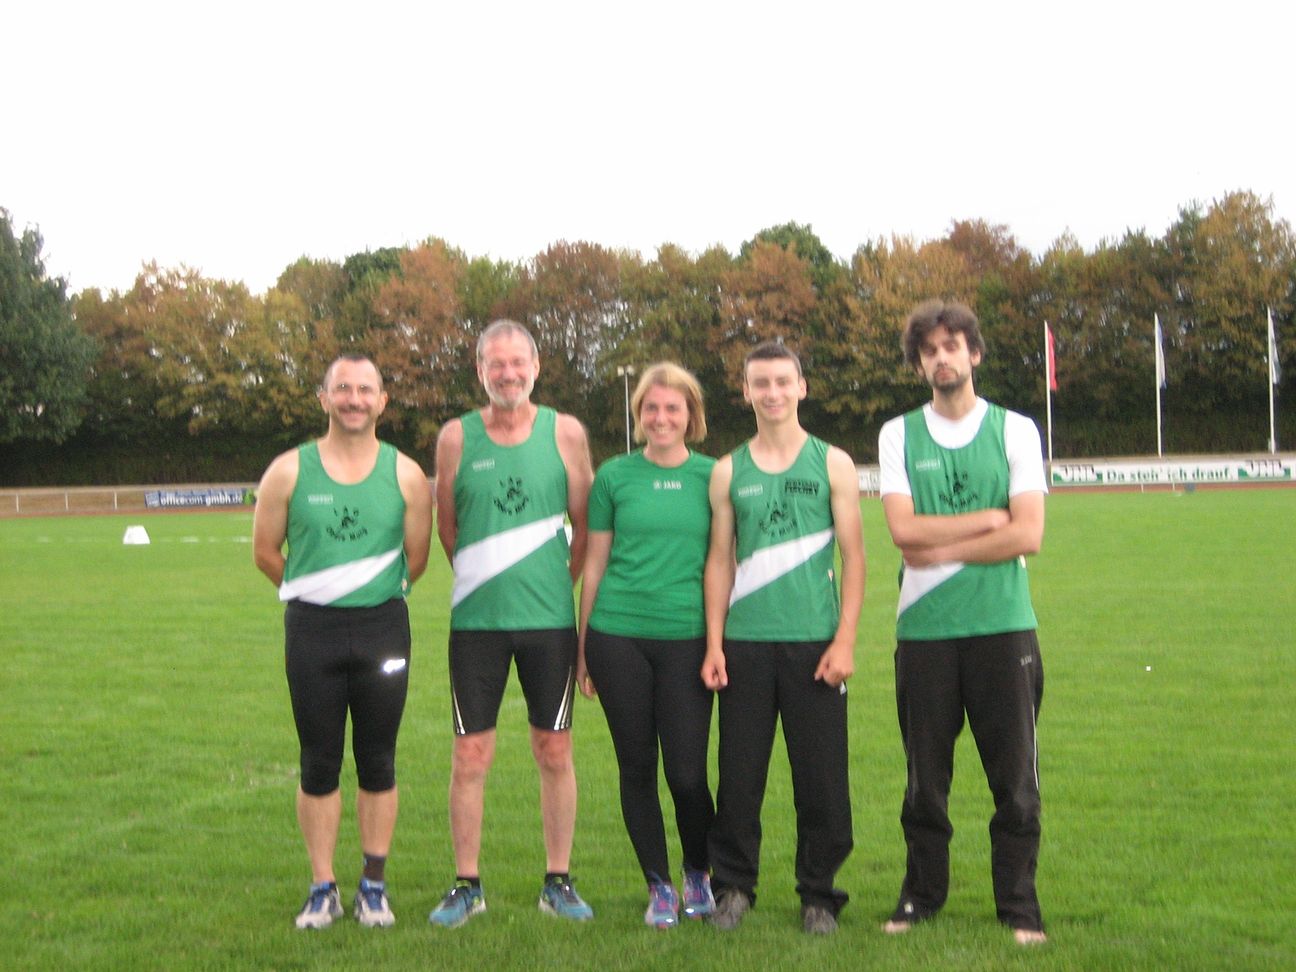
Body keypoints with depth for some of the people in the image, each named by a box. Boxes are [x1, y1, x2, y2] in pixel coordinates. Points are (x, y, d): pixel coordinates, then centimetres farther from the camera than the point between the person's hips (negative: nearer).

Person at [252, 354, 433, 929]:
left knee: (377, 763, 7)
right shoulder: (290, 471, 0)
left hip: (383, 627, 0)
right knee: (319, 764, 5)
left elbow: (416, 557, 9)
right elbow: (265, 551, 7)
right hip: (311, 630, 0)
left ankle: (373, 885, 19)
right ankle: (322, 888, 15)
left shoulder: (405, 475, 1)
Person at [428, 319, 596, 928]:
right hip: (476, 621, 0)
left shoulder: (566, 433, 2)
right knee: (470, 755, 2)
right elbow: (447, 528, 9)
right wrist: (486, 584, 11)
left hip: (549, 619, 0)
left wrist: (559, 583, 8)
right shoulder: (456, 437, 1)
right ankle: (467, 884, 14)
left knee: (554, 752, 7)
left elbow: (585, 525, 8)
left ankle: (558, 882, 18)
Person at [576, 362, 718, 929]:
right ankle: (659, 888, 22)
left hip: (687, 638, -1)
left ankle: (698, 876, 23)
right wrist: (582, 648, 8)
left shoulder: (713, 476, 4)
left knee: (687, 772, -4)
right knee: (637, 768, 6)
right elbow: (594, 562, 9)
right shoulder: (614, 476, 5)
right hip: (618, 635, 1)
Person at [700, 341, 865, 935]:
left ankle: (818, 895, 14)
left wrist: (845, 640, -6)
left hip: (814, 642, -1)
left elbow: (853, 557, 2)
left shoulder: (832, 464, 5)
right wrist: (714, 644, 2)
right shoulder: (729, 472, 10)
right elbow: (719, 560, 10)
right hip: (745, 643, 1)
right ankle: (733, 886, 17)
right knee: (739, 774, 3)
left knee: (821, 778, 2)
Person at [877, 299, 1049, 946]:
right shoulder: (898, 435, 7)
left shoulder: (1015, 430, 5)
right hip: (924, 627, 1)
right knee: (925, 775, 8)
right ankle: (922, 893, 22)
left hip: (1003, 625, -1)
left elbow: (1028, 536, -7)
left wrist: (940, 548, -8)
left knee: (1014, 774, 1)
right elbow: (904, 530, -7)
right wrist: (992, 516, -6)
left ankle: (1019, 904, 13)